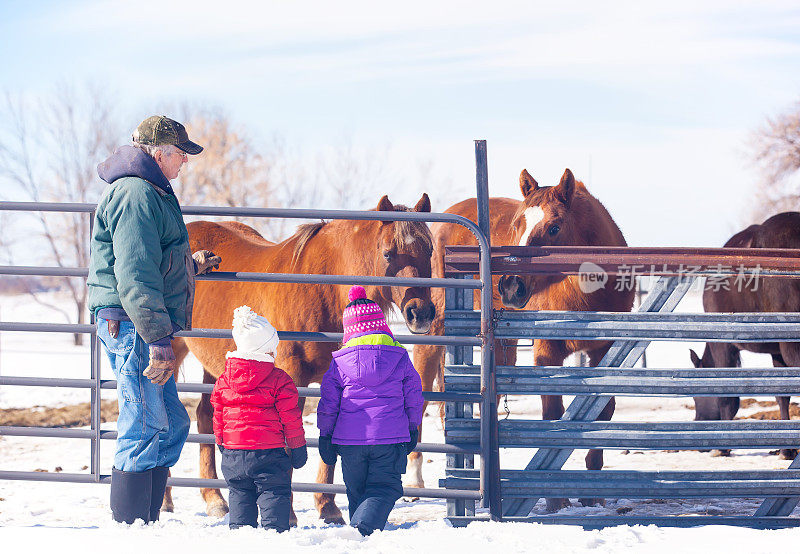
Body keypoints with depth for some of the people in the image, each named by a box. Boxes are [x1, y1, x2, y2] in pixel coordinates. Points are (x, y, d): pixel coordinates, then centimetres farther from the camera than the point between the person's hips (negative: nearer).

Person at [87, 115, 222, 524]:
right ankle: (130, 527, -9)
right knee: (146, 427, -11)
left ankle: (146, 523, 20)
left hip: (141, 328, 11)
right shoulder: (136, 195, -14)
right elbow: (135, 276, -22)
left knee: (171, 425, 15)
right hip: (134, 325, -11)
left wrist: (190, 264, 44)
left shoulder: (148, 192, 21)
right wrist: (158, 338, -26)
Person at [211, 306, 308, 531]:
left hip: (233, 451, 4)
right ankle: (274, 528, -1)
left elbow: (218, 415, 11)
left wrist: (221, 441, 26)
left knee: (239, 493, 15)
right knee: (274, 493, 4)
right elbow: (290, 417, -5)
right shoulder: (279, 380, -9)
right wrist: (298, 447, 6)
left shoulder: (224, 380, 3)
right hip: (268, 450, -4)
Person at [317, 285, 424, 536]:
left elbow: (328, 403, 4)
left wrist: (325, 437, 13)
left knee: (357, 492, 16)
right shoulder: (400, 356, 3)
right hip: (391, 438, -1)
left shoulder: (340, 360, 2)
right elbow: (413, 396, 9)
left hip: (350, 440, 1)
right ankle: (365, 527, -25)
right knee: (385, 487, -1)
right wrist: (412, 429, 22)